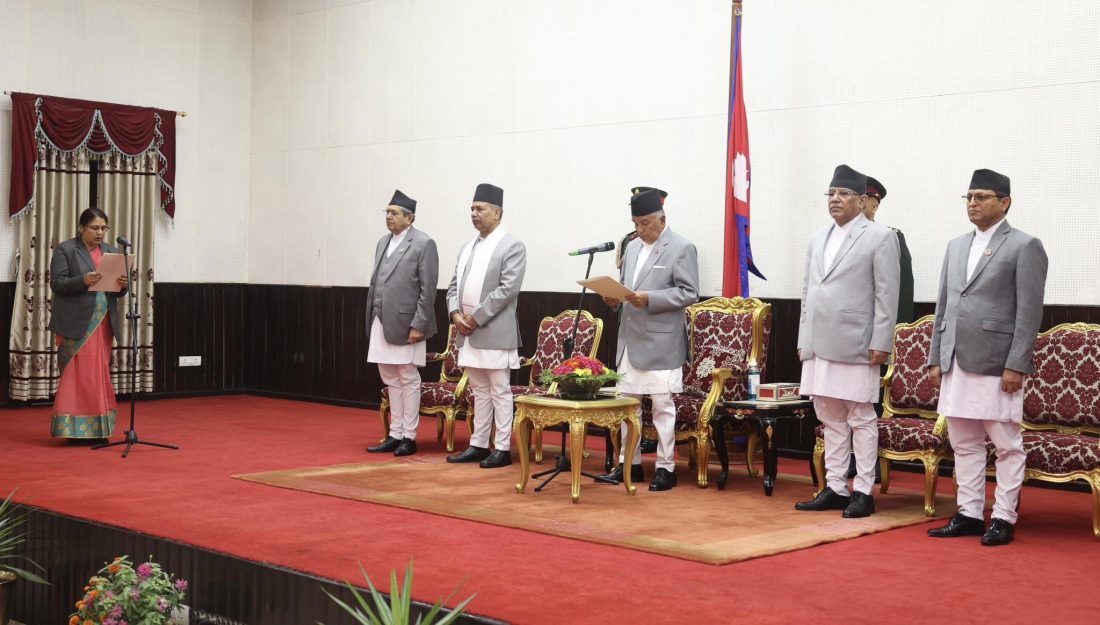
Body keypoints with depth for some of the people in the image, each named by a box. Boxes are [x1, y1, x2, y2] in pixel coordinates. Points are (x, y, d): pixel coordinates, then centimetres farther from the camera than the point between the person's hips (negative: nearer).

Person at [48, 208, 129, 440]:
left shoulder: (111, 251, 14)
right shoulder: (65, 250, -1)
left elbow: (118, 289, 14)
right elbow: (57, 283, -8)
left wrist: (123, 284, -10)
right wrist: (83, 281, -24)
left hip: (104, 323, 5)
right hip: (76, 323, -5)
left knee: (100, 374, 5)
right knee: (78, 373, -6)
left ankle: (98, 427, 10)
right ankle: (74, 427, -3)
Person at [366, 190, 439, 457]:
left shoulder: (423, 244, -7)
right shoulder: (383, 242, 14)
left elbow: (428, 289, -11)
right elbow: (375, 282, 16)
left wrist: (418, 325, -16)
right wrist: (372, 318, 10)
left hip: (405, 323, -7)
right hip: (381, 323, 7)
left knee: (408, 380, 1)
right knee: (391, 380, 12)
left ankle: (409, 437, 9)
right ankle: (395, 435, 19)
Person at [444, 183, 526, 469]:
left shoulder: (512, 246, -7)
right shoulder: (467, 247, 16)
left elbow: (508, 289, -15)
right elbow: (454, 286, 17)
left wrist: (476, 318, -15)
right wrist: (456, 314, -2)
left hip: (495, 332, -7)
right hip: (467, 331, 7)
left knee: (500, 391, -1)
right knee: (479, 391, 13)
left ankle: (502, 448, 4)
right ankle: (478, 445, 18)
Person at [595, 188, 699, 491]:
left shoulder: (682, 248, -6)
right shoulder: (632, 247, 16)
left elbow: (689, 293, -12)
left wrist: (650, 299, -21)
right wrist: (615, 299, 1)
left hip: (661, 343, -7)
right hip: (630, 341, 7)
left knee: (662, 406, -2)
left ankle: (666, 467, 6)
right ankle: (628, 463, 20)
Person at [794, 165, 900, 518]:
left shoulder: (880, 237, -3)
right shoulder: (818, 239, 16)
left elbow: (887, 295, -7)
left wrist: (881, 343, -12)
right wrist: (804, 338, 14)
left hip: (855, 346, -6)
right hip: (819, 345, 7)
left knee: (861, 419, 0)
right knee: (830, 420, 11)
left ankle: (863, 492, 7)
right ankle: (835, 489, 18)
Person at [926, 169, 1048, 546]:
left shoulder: (1025, 246, -3)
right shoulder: (956, 247, 16)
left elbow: (1030, 311, -8)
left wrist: (1016, 365, -14)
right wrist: (936, 358, 11)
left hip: (996, 364, -6)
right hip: (957, 363, 6)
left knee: (1007, 445, 1)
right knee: (964, 444, 10)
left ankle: (1004, 519, 8)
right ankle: (969, 514, 18)